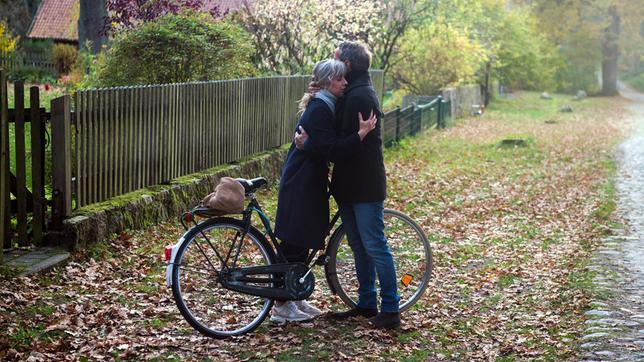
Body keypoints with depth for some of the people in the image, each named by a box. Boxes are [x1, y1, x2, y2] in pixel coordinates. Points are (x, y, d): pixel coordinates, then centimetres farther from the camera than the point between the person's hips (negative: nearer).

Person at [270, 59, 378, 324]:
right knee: (294, 242, -5)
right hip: (301, 185, -10)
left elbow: (329, 147, 21)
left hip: (309, 182, 10)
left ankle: (294, 297, 23)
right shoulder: (320, 109, -18)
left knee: (303, 241, 14)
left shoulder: (324, 106, 14)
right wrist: (361, 134, -27)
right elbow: (330, 150, -24)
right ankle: (282, 306, 2)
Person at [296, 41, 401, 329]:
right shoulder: (357, 92, 15)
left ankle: (390, 309, -1)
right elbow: (344, 137, 13)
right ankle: (367, 304, 23)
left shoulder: (359, 96, -17)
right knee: (359, 246, 14)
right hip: (351, 185, 10)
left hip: (365, 186, -10)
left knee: (374, 246, -6)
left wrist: (310, 143, -15)